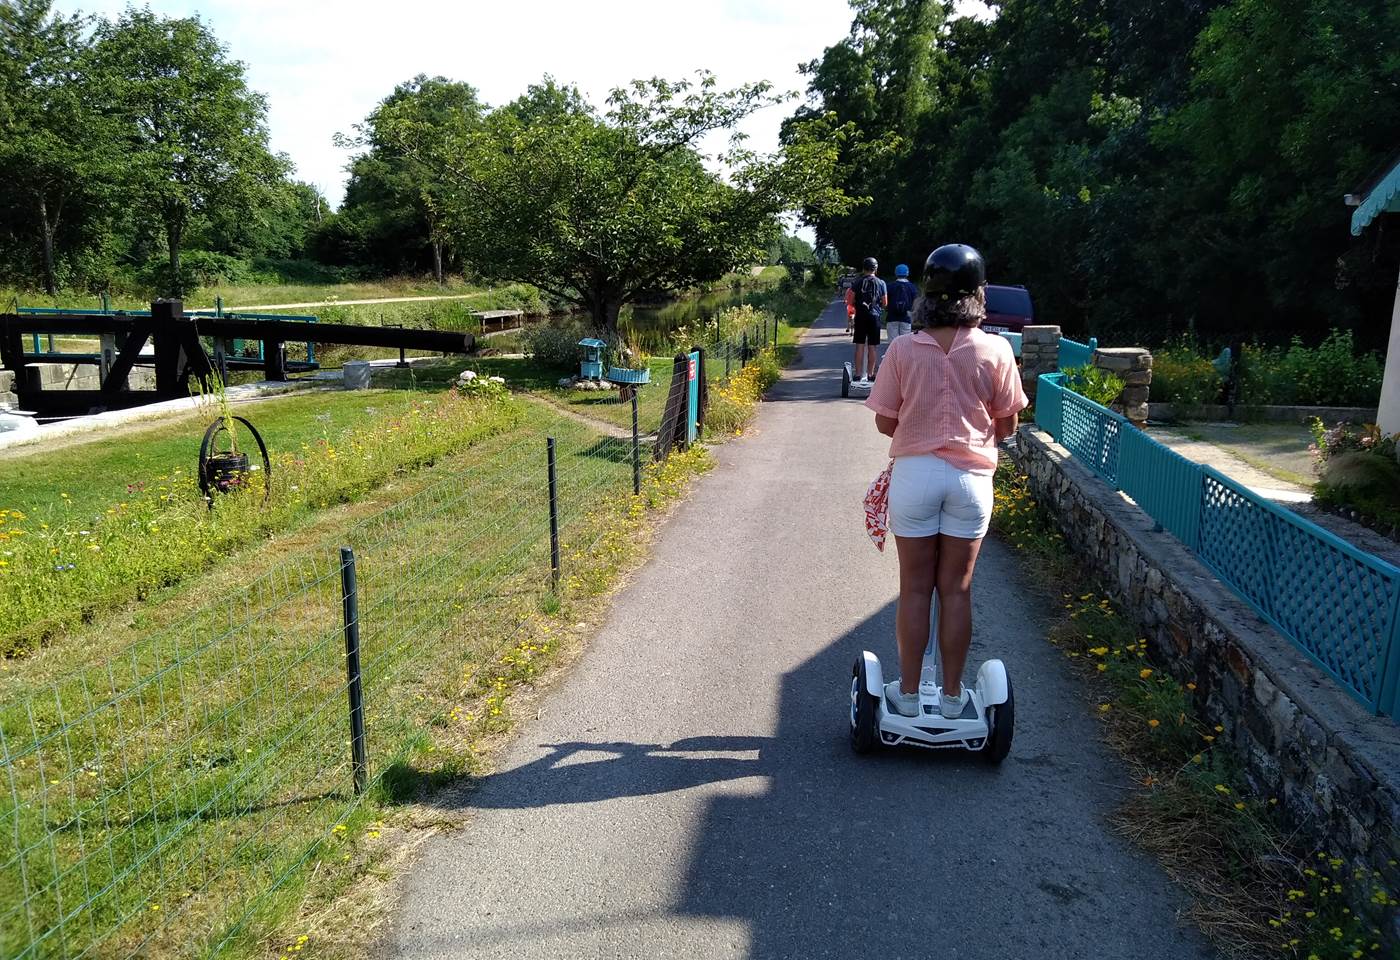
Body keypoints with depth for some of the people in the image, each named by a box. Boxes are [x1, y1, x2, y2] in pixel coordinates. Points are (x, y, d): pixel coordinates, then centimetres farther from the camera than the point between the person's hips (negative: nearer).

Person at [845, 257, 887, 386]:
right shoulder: (880, 283, 1)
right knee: (872, 346, 3)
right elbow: (885, 303, 3)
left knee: (860, 345, 4)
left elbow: (851, 301, 1)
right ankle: (870, 374, 3)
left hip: (860, 316, 1)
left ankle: (858, 374, 4)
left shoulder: (858, 282, 2)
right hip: (874, 317, -1)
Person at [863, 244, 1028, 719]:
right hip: (971, 478, 0)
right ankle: (952, 694, 21)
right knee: (956, 590, 11)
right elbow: (1007, 426, 1)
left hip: (914, 474, 0)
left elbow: (885, 422, -2)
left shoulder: (903, 349, -7)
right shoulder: (995, 351, -6)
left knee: (915, 589, 10)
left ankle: (908, 692, 19)